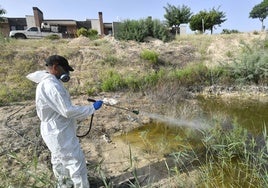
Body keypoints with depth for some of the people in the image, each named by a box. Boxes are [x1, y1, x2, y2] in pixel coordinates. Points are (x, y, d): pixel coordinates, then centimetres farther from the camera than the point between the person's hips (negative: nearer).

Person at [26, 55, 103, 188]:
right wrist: (92, 108, -21)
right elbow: (69, 111, -30)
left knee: (59, 159, 31)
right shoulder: (52, 86, -28)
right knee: (77, 166, 0)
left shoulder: (45, 81, 4)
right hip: (60, 134, -11)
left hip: (55, 131, 11)